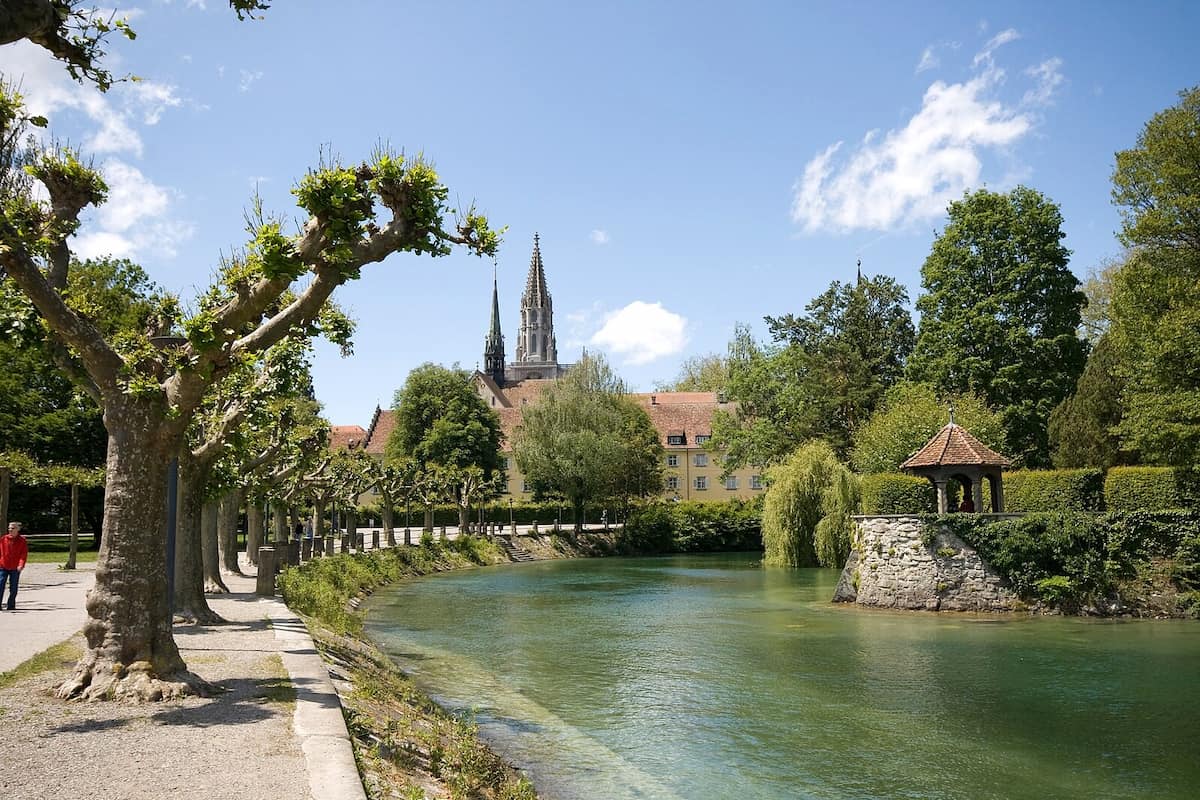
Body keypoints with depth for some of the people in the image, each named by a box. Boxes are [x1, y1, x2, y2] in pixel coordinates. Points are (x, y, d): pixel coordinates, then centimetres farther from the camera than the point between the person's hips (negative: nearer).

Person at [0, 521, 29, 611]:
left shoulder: (22, 541, 1)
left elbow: (24, 554, -3)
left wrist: (21, 565, -15)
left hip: (15, 568, -1)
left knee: (13, 588, 5)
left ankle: (11, 605, 14)